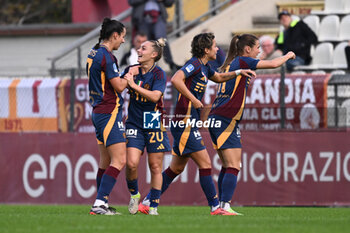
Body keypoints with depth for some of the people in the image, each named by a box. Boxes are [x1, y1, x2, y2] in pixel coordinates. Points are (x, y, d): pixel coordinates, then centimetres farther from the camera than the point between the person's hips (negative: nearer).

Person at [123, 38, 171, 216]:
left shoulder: (159, 74, -7)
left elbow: (155, 96, -23)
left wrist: (134, 85, -25)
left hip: (154, 125, -2)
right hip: (134, 124, 2)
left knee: (155, 167, 1)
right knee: (131, 163, -13)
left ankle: (154, 205, 10)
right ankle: (134, 194, 13)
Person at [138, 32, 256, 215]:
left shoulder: (204, 67, 16)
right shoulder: (194, 64, -13)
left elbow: (218, 77, 37)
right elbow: (176, 79, -28)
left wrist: (238, 72, 25)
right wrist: (193, 99, -25)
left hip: (187, 125, 10)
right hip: (184, 123, -10)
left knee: (177, 168, 12)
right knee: (205, 163, -8)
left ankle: (147, 203, 16)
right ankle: (215, 207, -6)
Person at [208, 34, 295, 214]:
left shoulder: (231, 64, 18)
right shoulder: (242, 61, -7)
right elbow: (273, 64, -8)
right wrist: (287, 56, 11)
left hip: (216, 118, 9)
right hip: (226, 120, -9)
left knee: (227, 166, 12)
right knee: (233, 167, -12)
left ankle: (221, 205, 10)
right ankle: (225, 206, -19)